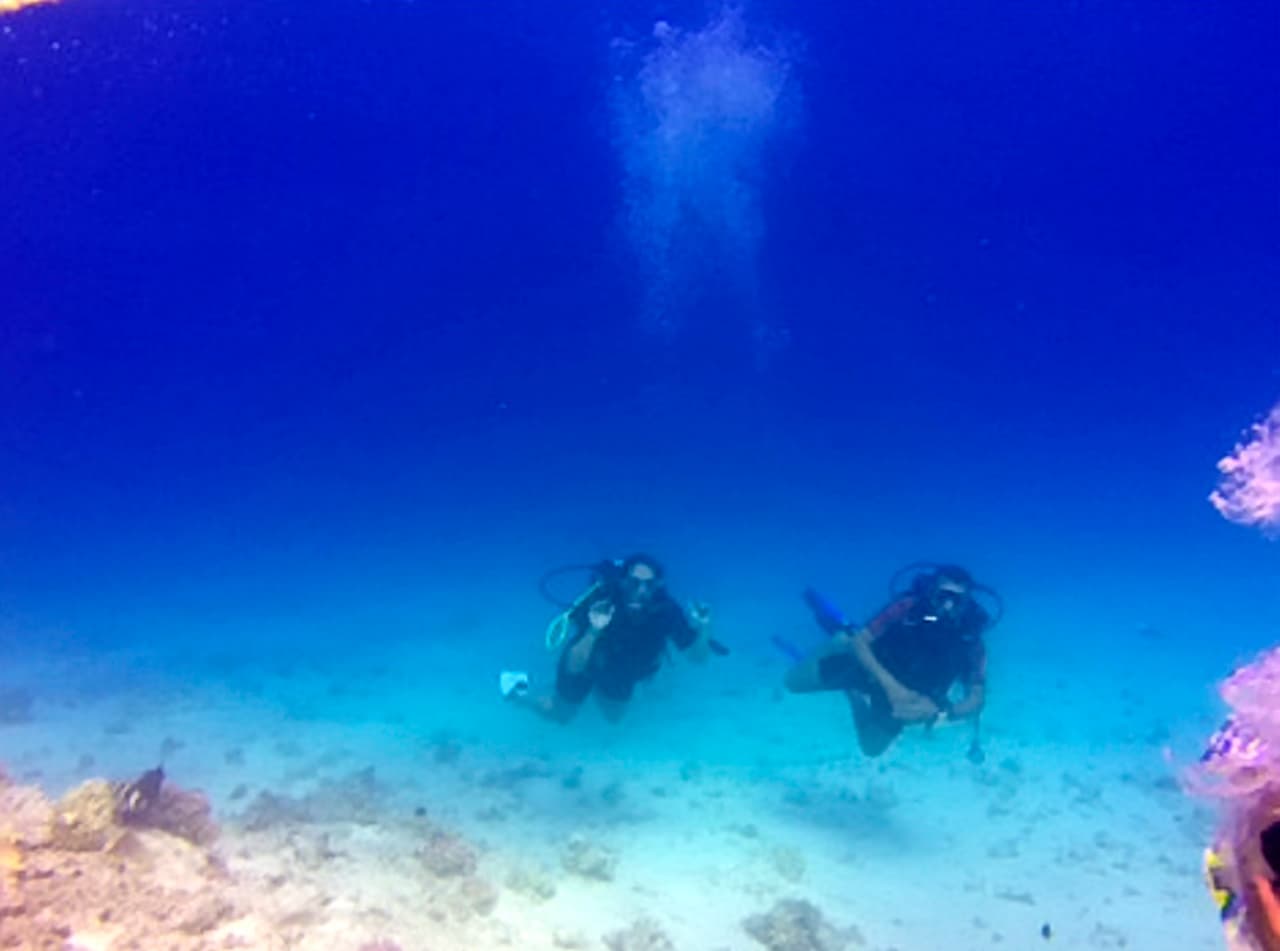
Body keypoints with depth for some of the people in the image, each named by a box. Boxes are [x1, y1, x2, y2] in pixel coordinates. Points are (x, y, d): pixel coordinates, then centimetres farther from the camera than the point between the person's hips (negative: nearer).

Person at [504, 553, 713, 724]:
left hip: (620, 668, 3)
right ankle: (517, 693, 43)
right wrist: (593, 632, -59)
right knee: (560, 715, 17)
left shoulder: (666, 609, -35)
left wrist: (703, 632, -46)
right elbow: (573, 668, -42)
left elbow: (697, 657, -25)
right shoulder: (600, 603, -43)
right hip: (582, 663, -3)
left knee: (613, 717, 25)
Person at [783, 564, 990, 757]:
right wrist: (891, 686, -44)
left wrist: (939, 712, -44)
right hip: (870, 667, -2)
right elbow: (859, 642, -33)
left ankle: (853, 690, 37)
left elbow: (976, 698, -24)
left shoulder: (970, 640, -28)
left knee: (872, 748, 15)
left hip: (911, 697, 2)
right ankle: (841, 638, 21)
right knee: (795, 681, -4)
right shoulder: (909, 607, -34)